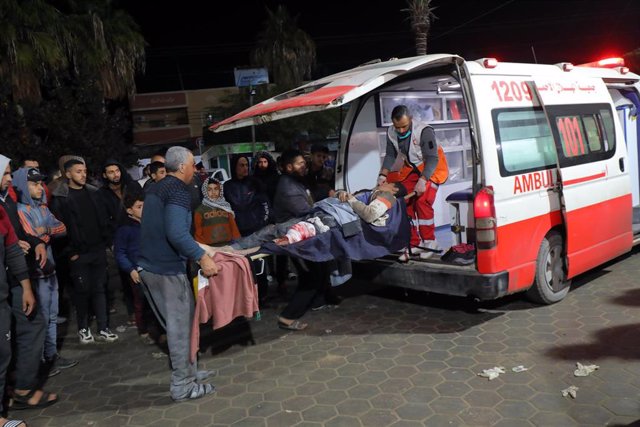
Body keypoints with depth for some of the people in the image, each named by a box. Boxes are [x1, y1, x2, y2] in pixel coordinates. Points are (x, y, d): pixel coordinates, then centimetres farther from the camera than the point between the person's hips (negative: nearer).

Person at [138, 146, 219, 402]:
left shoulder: (156, 189, 15)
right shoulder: (178, 191, -15)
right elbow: (176, 233, -29)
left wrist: (196, 249, 28)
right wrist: (202, 257, -24)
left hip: (148, 265, 9)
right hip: (167, 269, -9)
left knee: (176, 324, 19)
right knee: (180, 326, 2)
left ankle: (185, 372, 31)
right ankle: (182, 386, 12)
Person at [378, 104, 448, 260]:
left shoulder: (424, 131, -31)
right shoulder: (391, 133, -13)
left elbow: (432, 159, -31)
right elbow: (390, 155, -4)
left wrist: (422, 180, -42)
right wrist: (383, 174, -19)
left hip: (431, 168, -6)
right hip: (411, 169, 6)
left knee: (422, 202, -19)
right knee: (406, 203, 0)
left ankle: (429, 242, -4)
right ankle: (414, 244, 9)